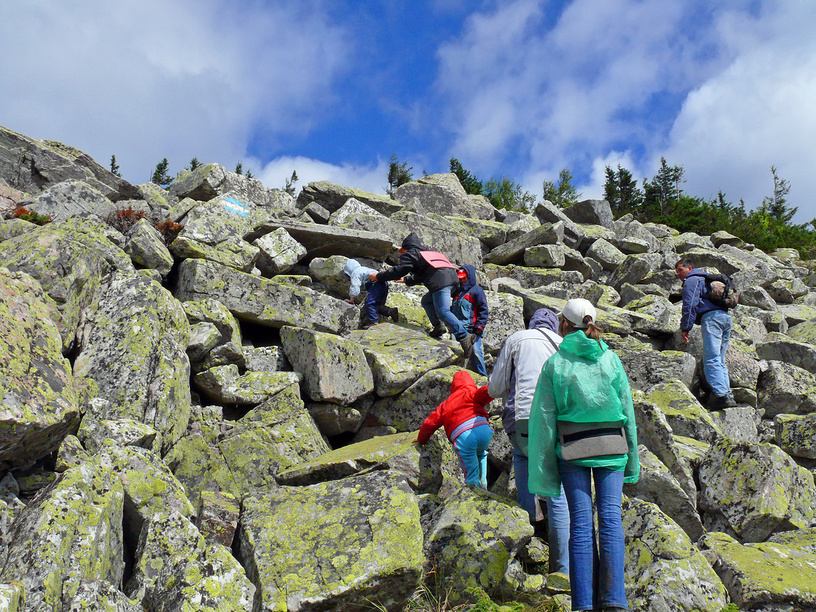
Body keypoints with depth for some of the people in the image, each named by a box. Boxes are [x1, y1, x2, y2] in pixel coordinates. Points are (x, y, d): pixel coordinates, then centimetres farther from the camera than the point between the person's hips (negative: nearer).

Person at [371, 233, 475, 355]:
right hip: (452, 277, 9)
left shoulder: (410, 254, 11)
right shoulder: (426, 253, 37)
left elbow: (398, 271, 5)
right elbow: (420, 276, 47)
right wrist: (406, 280, 60)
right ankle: (438, 326, 7)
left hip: (441, 280, -9)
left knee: (443, 312, -16)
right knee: (426, 301, 22)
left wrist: (378, 276, 15)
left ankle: (464, 337, -27)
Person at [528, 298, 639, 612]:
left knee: (581, 521, 1)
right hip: (611, 444, 1)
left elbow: (543, 418, -3)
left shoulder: (555, 363, -2)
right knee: (610, 516, 1)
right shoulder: (611, 359, 4)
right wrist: (632, 458, 14)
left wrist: (543, 471, 3)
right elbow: (627, 409, 6)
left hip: (572, 447, -1)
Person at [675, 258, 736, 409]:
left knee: (711, 359, -15)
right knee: (720, 361, 9)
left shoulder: (691, 280, 4)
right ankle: (728, 395, 2)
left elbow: (690, 305, -8)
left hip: (711, 317, -9)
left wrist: (685, 328, -8)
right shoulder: (705, 279, 33)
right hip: (726, 316, 9)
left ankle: (721, 395, -26)